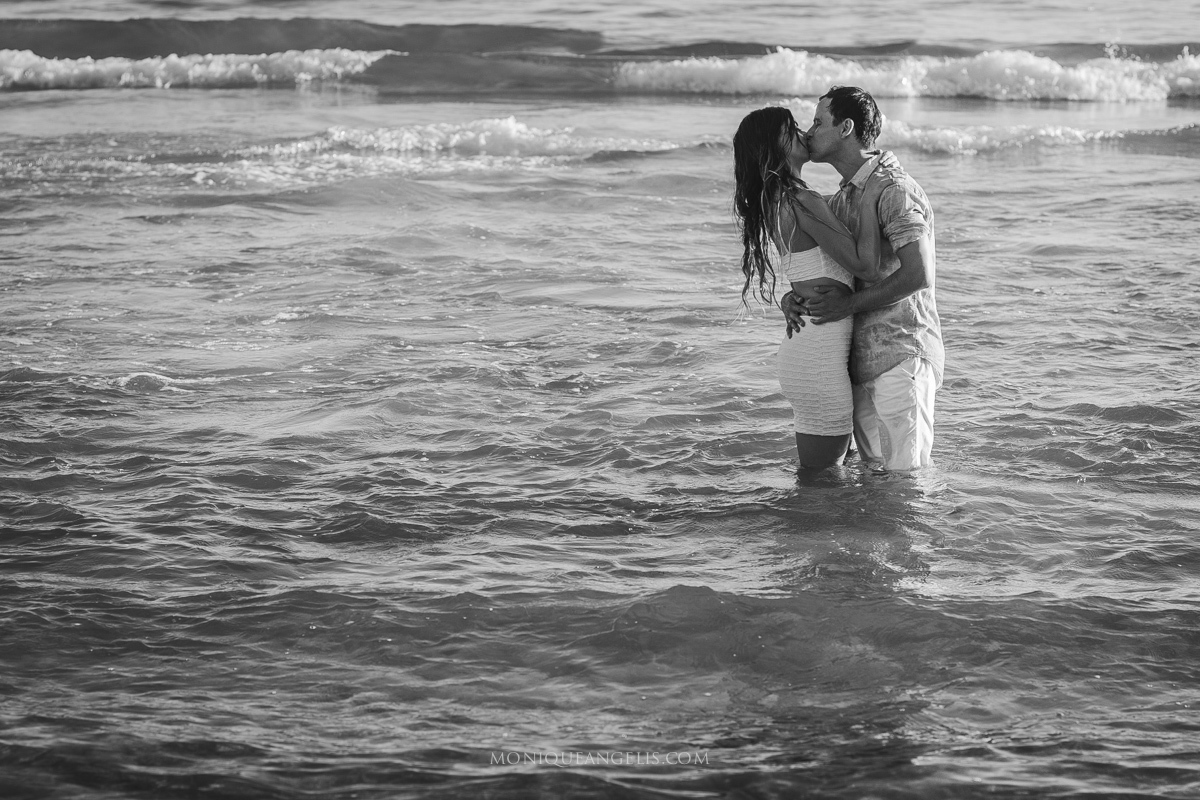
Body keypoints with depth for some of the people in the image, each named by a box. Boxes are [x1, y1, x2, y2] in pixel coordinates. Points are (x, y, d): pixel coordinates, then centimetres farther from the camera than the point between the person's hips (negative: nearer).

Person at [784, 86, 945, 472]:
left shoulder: (893, 189, -14)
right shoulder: (842, 199, 16)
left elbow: (917, 275, -24)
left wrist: (849, 303, -17)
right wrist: (792, 297, -3)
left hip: (901, 356, -9)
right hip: (863, 359, 9)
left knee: (903, 475, -6)